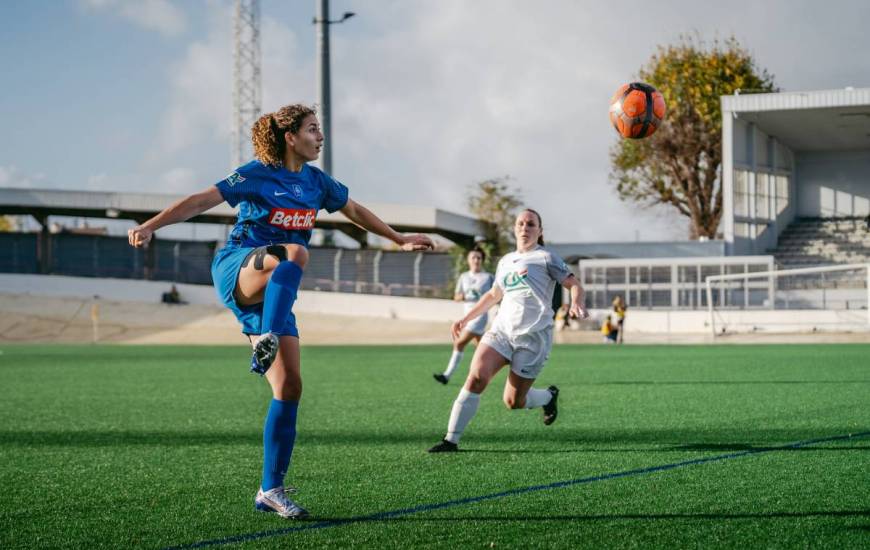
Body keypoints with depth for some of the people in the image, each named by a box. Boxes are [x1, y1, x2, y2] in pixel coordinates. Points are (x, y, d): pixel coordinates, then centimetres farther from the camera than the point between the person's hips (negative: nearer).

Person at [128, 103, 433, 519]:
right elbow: (202, 200, -15)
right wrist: (150, 226, -26)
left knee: (289, 387, -5)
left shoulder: (316, 181, 12)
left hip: (275, 294, 6)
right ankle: (265, 342, -51)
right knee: (295, 253, -38)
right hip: (237, 271, -6)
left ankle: (271, 490, 3)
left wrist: (399, 240, 36)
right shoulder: (257, 174, -7)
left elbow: (354, 210, 28)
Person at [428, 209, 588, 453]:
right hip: (502, 329, 4)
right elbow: (493, 295, 32)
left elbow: (574, 284, -3)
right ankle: (451, 440, -18)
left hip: (534, 335, -4)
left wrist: (577, 304, -25)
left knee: (513, 402, -4)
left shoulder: (546, 257, 1)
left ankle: (549, 397, 30)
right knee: (477, 376, -20)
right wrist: (466, 319, 30)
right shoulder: (506, 261, 18)